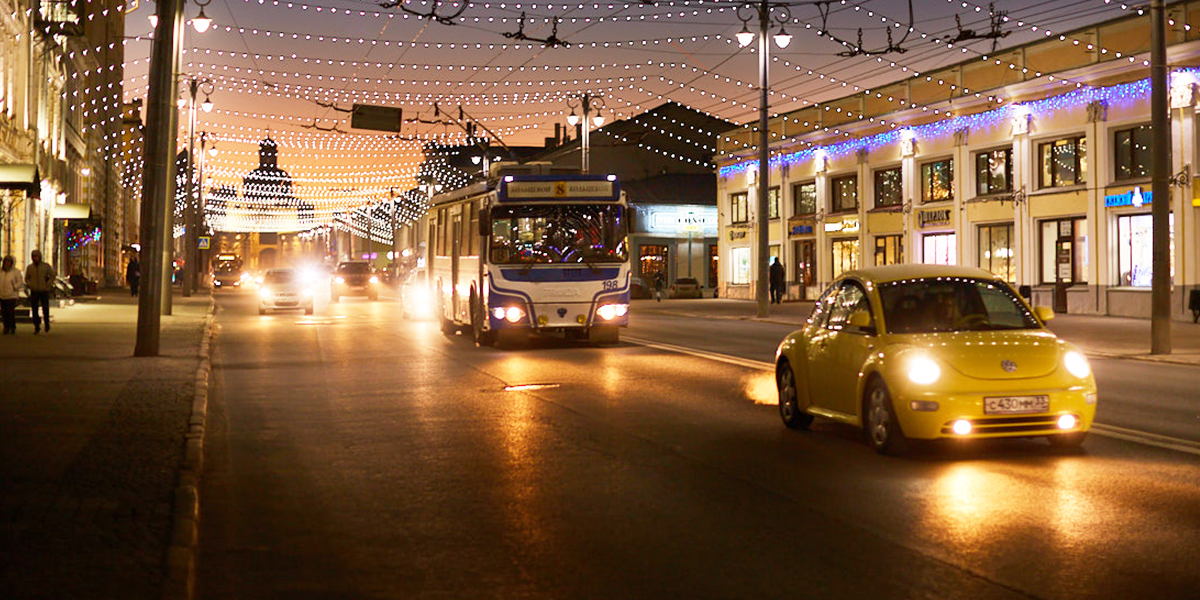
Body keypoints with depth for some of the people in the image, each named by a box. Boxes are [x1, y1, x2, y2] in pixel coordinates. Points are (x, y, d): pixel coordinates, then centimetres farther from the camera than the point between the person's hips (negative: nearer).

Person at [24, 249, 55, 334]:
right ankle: (36, 327, 8)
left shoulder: (46, 266, 0)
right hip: (34, 292, 2)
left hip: (44, 291, -2)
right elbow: (26, 278, 17)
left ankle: (47, 323, 20)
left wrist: (48, 285, -7)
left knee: (45, 309, -3)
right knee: (34, 310, 0)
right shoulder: (29, 267, 6)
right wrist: (29, 285, -1)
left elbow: (52, 276, 5)